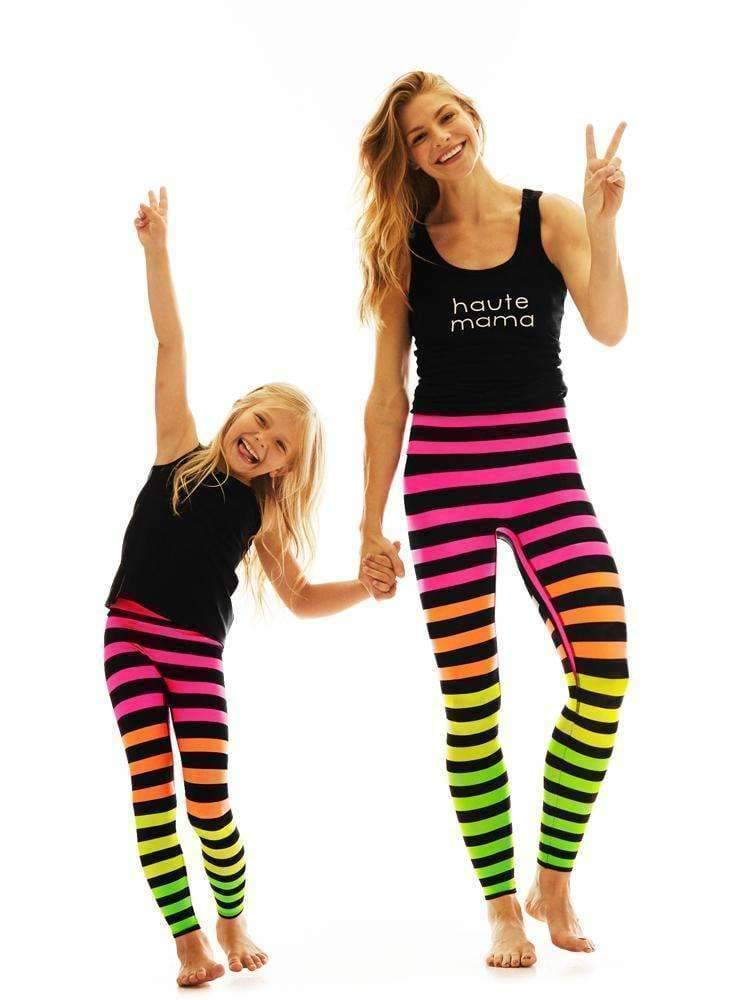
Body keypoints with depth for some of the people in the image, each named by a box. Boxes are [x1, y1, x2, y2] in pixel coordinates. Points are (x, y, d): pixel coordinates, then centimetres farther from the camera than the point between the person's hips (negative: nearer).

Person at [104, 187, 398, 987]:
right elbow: (170, 342, -3)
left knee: (209, 801, -4)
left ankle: (233, 924, 19)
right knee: (152, 791, -6)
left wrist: (367, 586, -7)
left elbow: (301, 600, 10)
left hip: (197, 654, 1)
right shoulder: (179, 453, 1)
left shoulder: (263, 514, 4)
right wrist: (156, 248, -4)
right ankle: (187, 940, 2)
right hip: (131, 637, 0)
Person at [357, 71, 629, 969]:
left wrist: (601, 219, -22)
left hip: (545, 463, 0)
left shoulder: (550, 218, 3)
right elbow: (387, 392, 6)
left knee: (603, 668, -14)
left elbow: (610, 328, -11)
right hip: (443, 473, 0)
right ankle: (502, 908, 11)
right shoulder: (405, 246, 4)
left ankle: (554, 881, 5)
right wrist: (371, 521, 6)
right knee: (470, 696, -1)